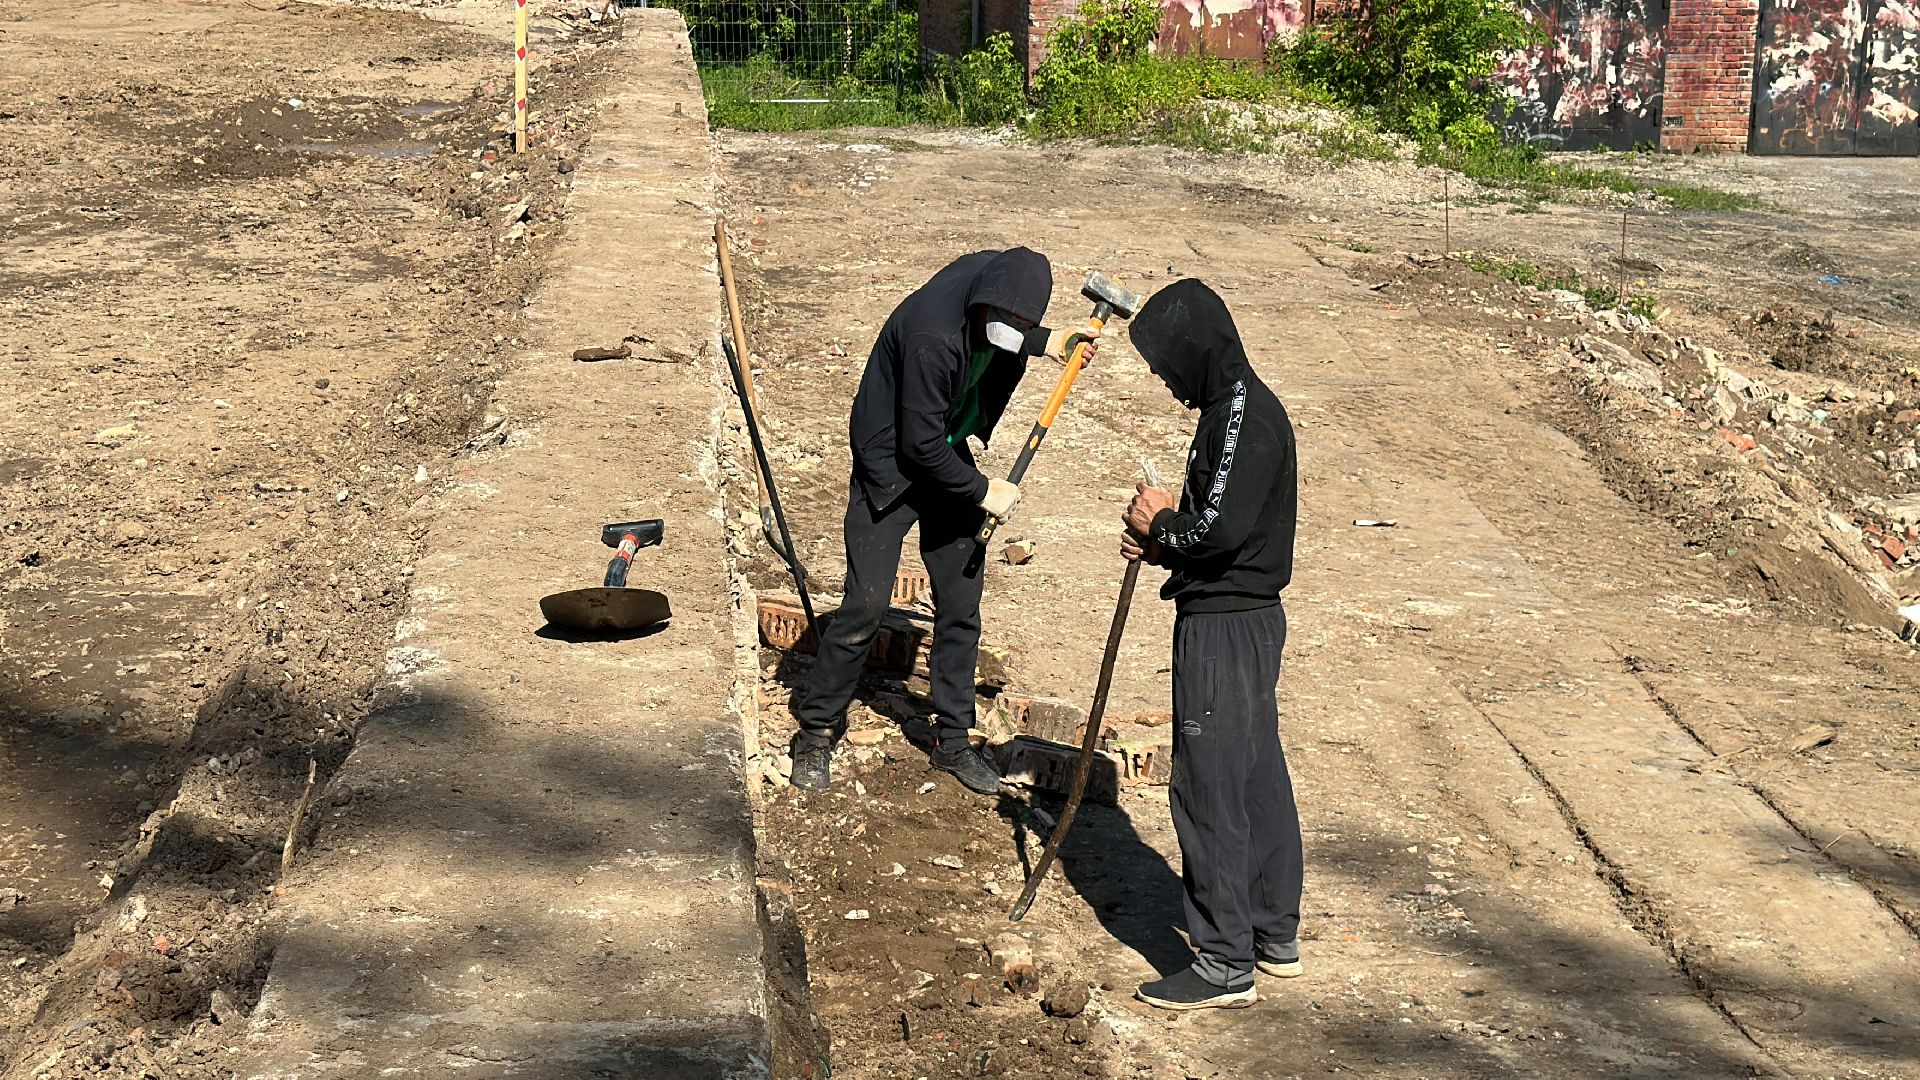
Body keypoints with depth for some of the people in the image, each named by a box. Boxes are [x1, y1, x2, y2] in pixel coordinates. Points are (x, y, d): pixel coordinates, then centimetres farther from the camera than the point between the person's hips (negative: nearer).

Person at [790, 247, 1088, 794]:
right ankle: (817, 731, 11)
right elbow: (920, 445, -26)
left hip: (948, 459, 7)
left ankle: (953, 739, 22)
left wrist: (1046, 342, 2)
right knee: (866, 605, -7)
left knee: (960, 607, 8)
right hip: (892, 465, -7)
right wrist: (984, 491, -16)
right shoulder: (933, 334, -35)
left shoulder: (998, 276, -12)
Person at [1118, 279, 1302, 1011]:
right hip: (1249, 618, 11)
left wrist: (1161, 525, -9)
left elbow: (1222, 529, -27)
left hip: (1225, 627, -11)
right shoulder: (1236, 407, 13)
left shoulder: (1243, 414, -19)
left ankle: (1225, 965, 3)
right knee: (1257, 780, 18)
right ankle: (1274, 935, 30)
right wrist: (1161, 542, 4)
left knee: (1209, 792, -4)